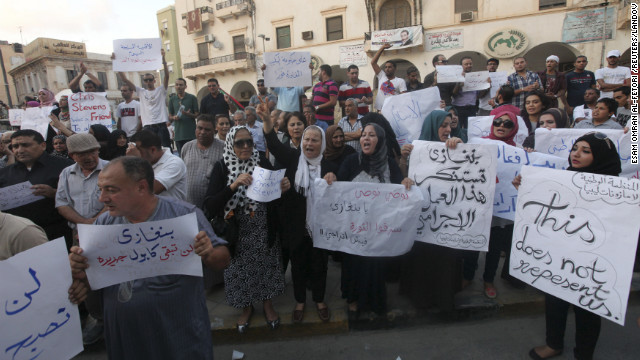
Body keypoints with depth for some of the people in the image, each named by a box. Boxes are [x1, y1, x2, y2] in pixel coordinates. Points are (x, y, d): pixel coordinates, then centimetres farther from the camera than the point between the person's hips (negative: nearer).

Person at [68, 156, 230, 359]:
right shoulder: (103, 223, -1)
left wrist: (209, 255, -29)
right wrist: (80, 272, -15)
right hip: (122, 338, 4)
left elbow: (222, 261, -8)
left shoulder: (186, 215, -14)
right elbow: (92, 280, 6)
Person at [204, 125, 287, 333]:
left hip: (263, 229, 1)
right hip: (237, 232, -1)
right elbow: (210, 206, -19)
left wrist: (284, 188, -18)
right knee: (241, 269, 15)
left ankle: (267, 302, 43)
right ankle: (246, 306, 42)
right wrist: (233, 186, -31)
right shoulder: (222, 167, -10)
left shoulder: (262, 162, -6)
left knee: (265, 265, 15)